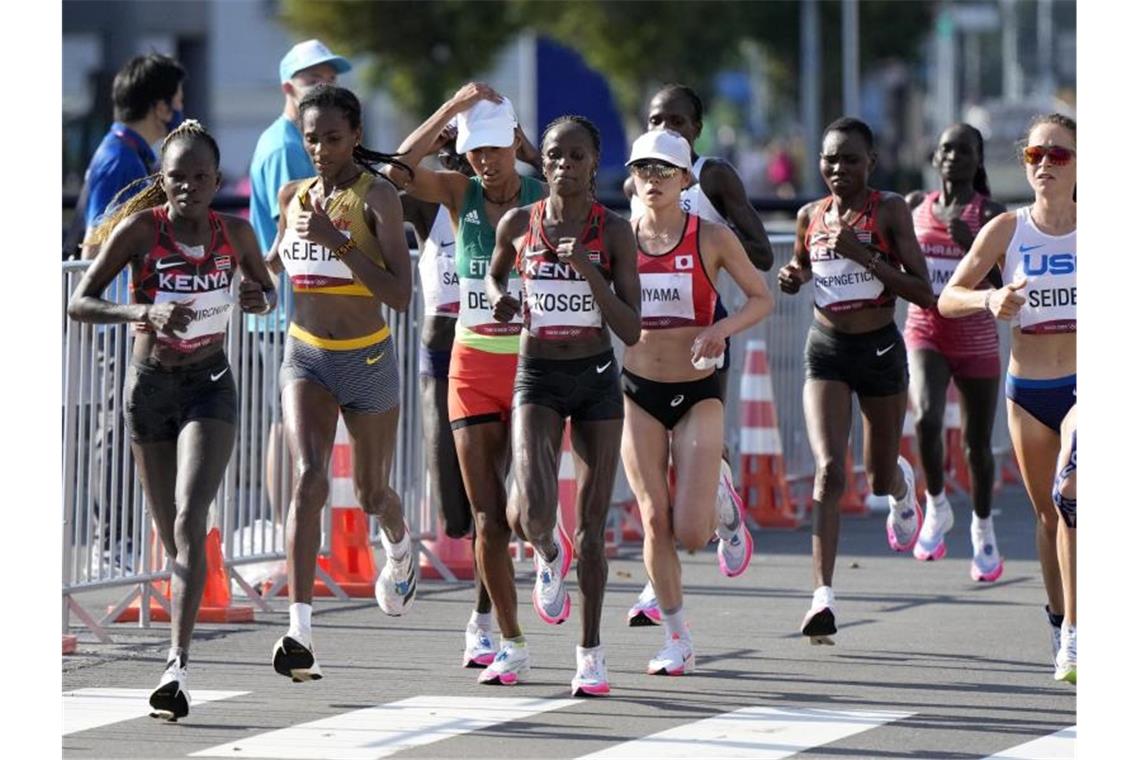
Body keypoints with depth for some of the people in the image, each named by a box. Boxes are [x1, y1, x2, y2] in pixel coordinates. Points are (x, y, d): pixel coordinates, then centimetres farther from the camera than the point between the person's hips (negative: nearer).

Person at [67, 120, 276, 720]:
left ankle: (176, 666, -28)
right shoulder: (140, 228, -9)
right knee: (172, 538, 10)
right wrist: (144, 312, -30)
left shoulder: (235, 234, -2)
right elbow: (79, 303, -13)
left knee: (190, 524, -19)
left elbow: (266, 290, 16)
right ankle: (180, 655, 33)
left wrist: (259, 298, -9)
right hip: (149, 385, 1)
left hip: (210, 386, -1)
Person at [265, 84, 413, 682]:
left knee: (371, 493, 15)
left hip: (368, 360, -2)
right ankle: (299, 633, -27)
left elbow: (400, 295, -22)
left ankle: (399, 551, 54)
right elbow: (271, 264, 24)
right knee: (308, 480, -19)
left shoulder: (376, 196, -13)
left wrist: (335, 240, -27)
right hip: (305, 357, 2)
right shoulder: (294, 196, 3)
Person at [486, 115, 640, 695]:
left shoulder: (613, 232, -6)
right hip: (537, 377, 0)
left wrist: (587, 267, -20)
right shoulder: (518, 224, -1)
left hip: (597, 380, 0)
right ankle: (549, 554, 19)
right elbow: (495, 272, 21)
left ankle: (591, 653, 17)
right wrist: (501, 298, -2)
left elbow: (631, 331, -10)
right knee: (532, 511, -20)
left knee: (591, 525, 4)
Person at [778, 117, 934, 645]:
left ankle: (901, 485, 55)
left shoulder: (890, 211, -9)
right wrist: (792, 277, -3)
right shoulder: (810, 216, 2)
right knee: (829, 469, -17)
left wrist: (861, 254, -23)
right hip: (826, 349, 1)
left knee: (879, 479, 14)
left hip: (880, 349, -1)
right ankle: (823, 597, -21)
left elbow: (923, 293, -14)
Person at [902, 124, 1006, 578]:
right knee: (927, 419, -25)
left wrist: (972, 245, -25)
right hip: (925, 332, 1)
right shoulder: (915, 207, 5)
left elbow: (1006, 284, -12)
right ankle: (937, 508, -2)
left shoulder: (991, 216, -6)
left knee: (977, 443, 9)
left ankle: (983, 528, 34)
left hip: (975, 339, -1)